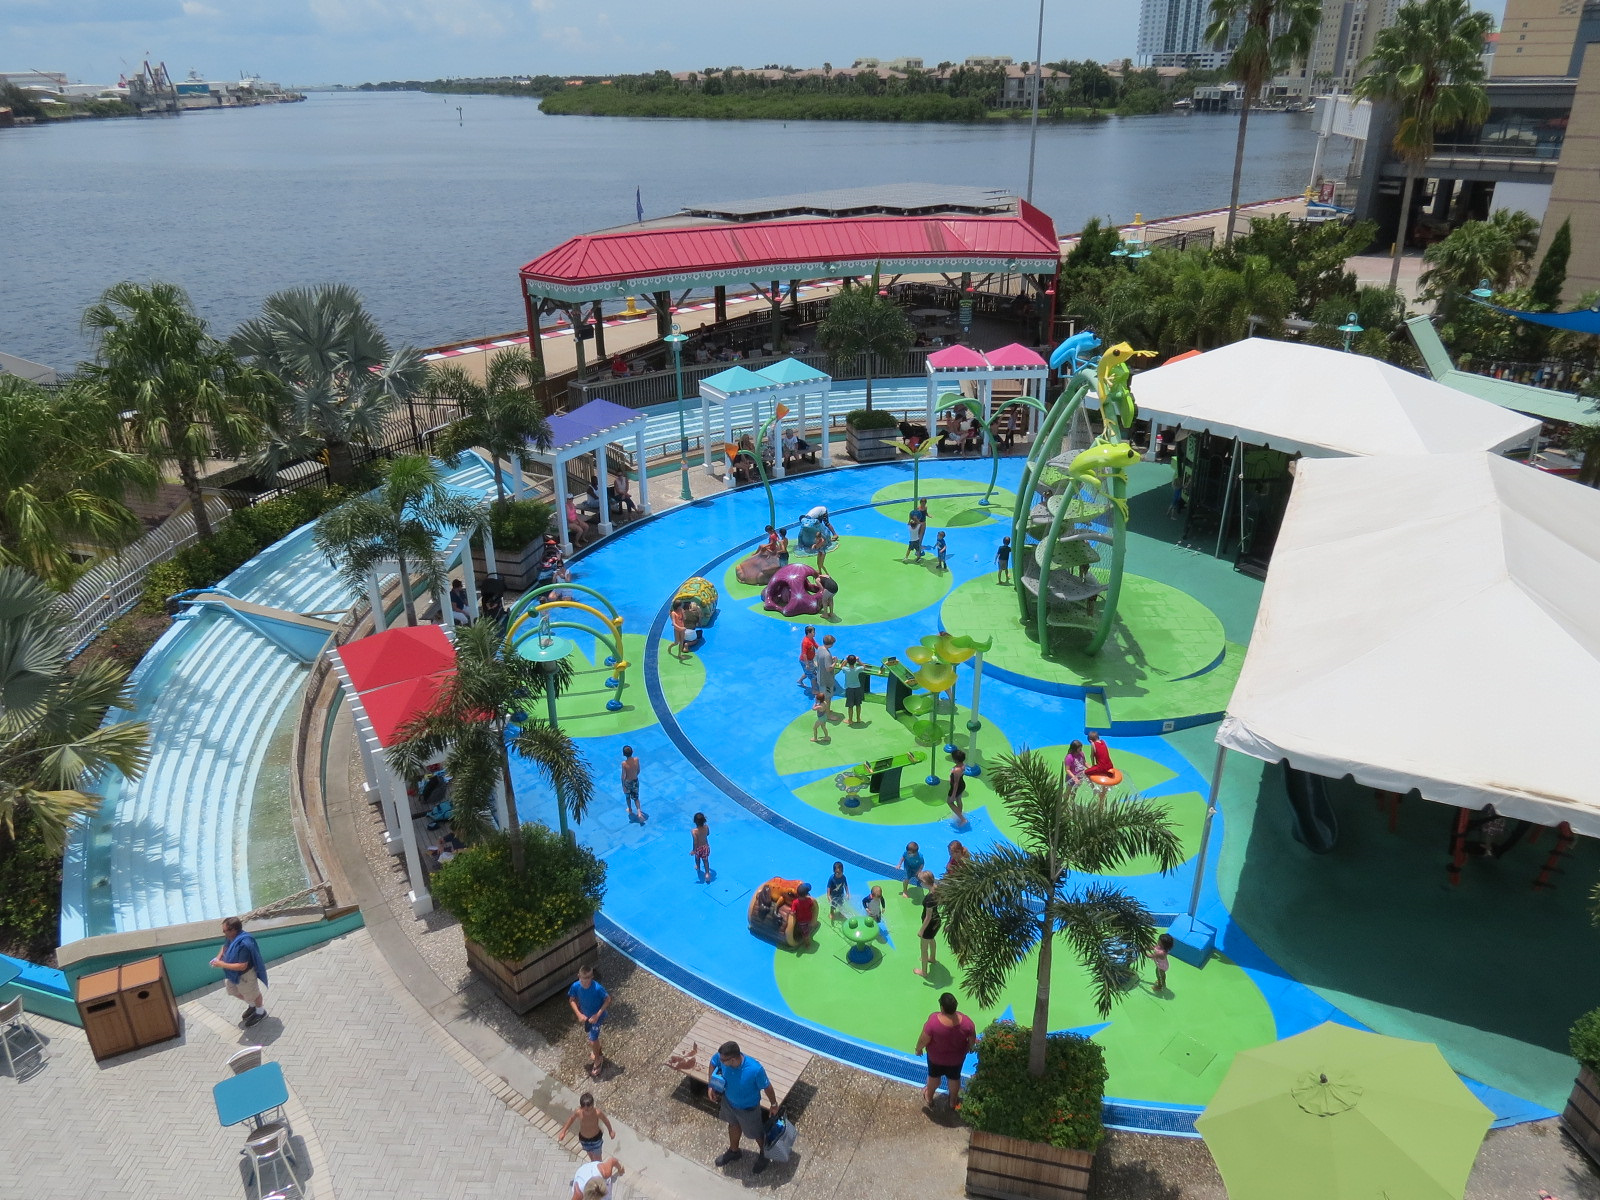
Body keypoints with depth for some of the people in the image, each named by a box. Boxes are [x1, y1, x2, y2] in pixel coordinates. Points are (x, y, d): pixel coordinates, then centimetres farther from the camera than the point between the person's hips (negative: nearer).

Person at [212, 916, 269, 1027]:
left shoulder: (243, 944, -40)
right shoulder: (233, 938, -13)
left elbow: (242, 966, -38)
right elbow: (225, 946, 9)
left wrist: (222, 965, -33)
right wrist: (218, 957, -10)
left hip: (245, 976, -9)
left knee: (252, 995, 17)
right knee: (233, 991, 29)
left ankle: (260, 1012, 45)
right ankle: (251, 1005, 53)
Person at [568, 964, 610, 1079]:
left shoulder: (597, 988, -36)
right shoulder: (576, 986, -25)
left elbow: (608, 999, -21)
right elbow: (571, 1000, -6)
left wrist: (598, 1015, -25)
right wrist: (579, 1014, -15)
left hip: (596, 1016, -5)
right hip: (585, 1015, 5)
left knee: (593, 1040, -1)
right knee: (591, 1034, 26)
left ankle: (597, 1062, 28)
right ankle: (598, 1052, 56)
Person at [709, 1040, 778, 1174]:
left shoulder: (755, 1069, -42)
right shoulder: (721, 1058, -30)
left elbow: (767, 1087, -22)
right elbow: (713, 1062, -4)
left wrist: (774, 1104, -6)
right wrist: (711, 1085, -7)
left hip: (748, 1108, -4)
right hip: (728, 1101, 4)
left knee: (755, 1133, 24)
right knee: (734, 1125, 32)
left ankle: (763, 1155, 55)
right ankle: (734, 1151, 61)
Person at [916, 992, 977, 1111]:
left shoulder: (933, 1021, -38)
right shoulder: (966, 1021, -32)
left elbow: (923, 1040, -22)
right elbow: (972, 1040, -13)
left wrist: (918, 1049, 0)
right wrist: (969, 1048, 10)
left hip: (936, 1057, -1)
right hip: (957, 1057, 1)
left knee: (934, 1076, 29)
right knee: (954, 1078, 30)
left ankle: (929, 1098, 55)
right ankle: (953, 1103, 54)